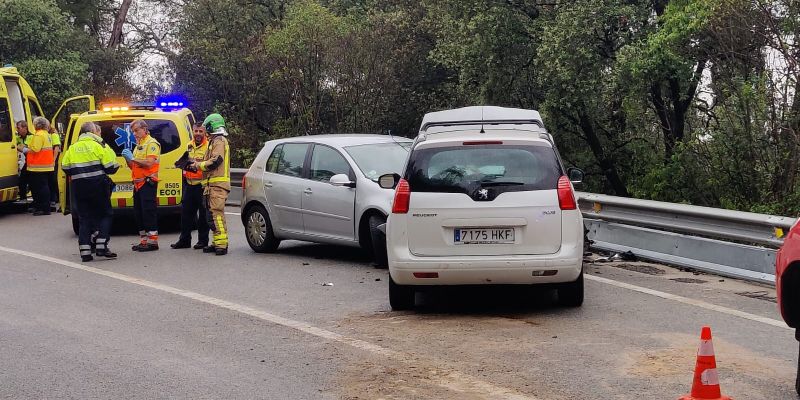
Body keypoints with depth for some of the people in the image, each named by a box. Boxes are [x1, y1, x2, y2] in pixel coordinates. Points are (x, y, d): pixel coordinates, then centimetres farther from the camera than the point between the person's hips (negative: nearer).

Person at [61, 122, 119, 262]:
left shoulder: (72, 148, 8)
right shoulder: (99, 145, -5)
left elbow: (65, 168, 8)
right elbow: (111, 167, -9)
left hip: (78, 186, 4)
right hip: (98, 185, -4)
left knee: (84, 218, 8)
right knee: (105, 214, 8)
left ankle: (85, 251, 2)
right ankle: (101, 246, -4)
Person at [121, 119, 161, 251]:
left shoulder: (151, 144, -7)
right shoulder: (138, 145, 22)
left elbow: (149, 163, -19)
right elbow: (133, 166, 24)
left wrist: (133, 158, -14)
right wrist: (127, 158, 5)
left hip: (148, 182, -10)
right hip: (138, 183, 10)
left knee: (149, 212, -11)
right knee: (138, 213, 10)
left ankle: (152, 241, -10)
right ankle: (144, 241, 15)